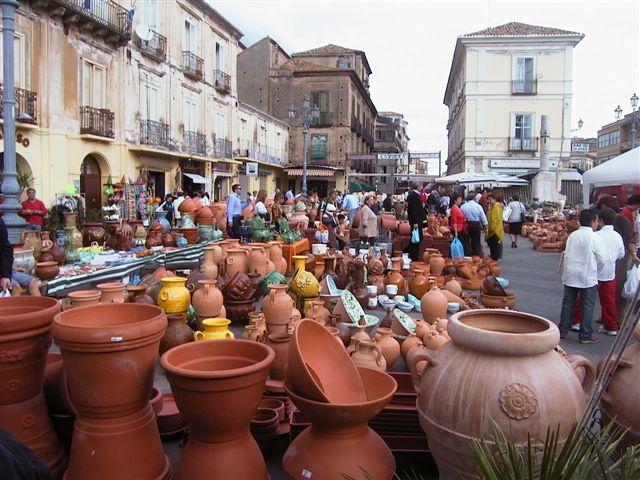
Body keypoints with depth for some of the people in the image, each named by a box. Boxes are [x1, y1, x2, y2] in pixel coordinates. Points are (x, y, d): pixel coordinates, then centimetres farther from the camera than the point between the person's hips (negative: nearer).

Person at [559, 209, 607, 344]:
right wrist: (595, 271, 9)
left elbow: (567, 254, 3)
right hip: (587, 277, -4)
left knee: (568, 303, 13)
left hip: (570, 275, 4)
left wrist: (571, 269, 13)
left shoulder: (572, 235, 1)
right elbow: (602, 259, -9)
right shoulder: (594, 238, -12)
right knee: (587, 306, 5)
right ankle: (585, 335, 10)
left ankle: (563, 330, 20)